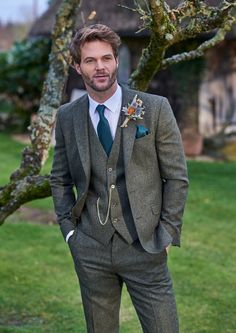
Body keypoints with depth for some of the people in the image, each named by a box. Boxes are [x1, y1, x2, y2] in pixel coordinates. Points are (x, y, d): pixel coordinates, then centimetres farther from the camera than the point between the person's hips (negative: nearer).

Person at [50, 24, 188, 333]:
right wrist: (69, 229, 5)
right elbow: (60, 179, 14)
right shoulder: (67, 116, 4)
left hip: (144, 247, -2)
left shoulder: (155, 108, -4)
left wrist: (167, 234, -5)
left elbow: (176, 176, -1)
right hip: (90, 249, 2)